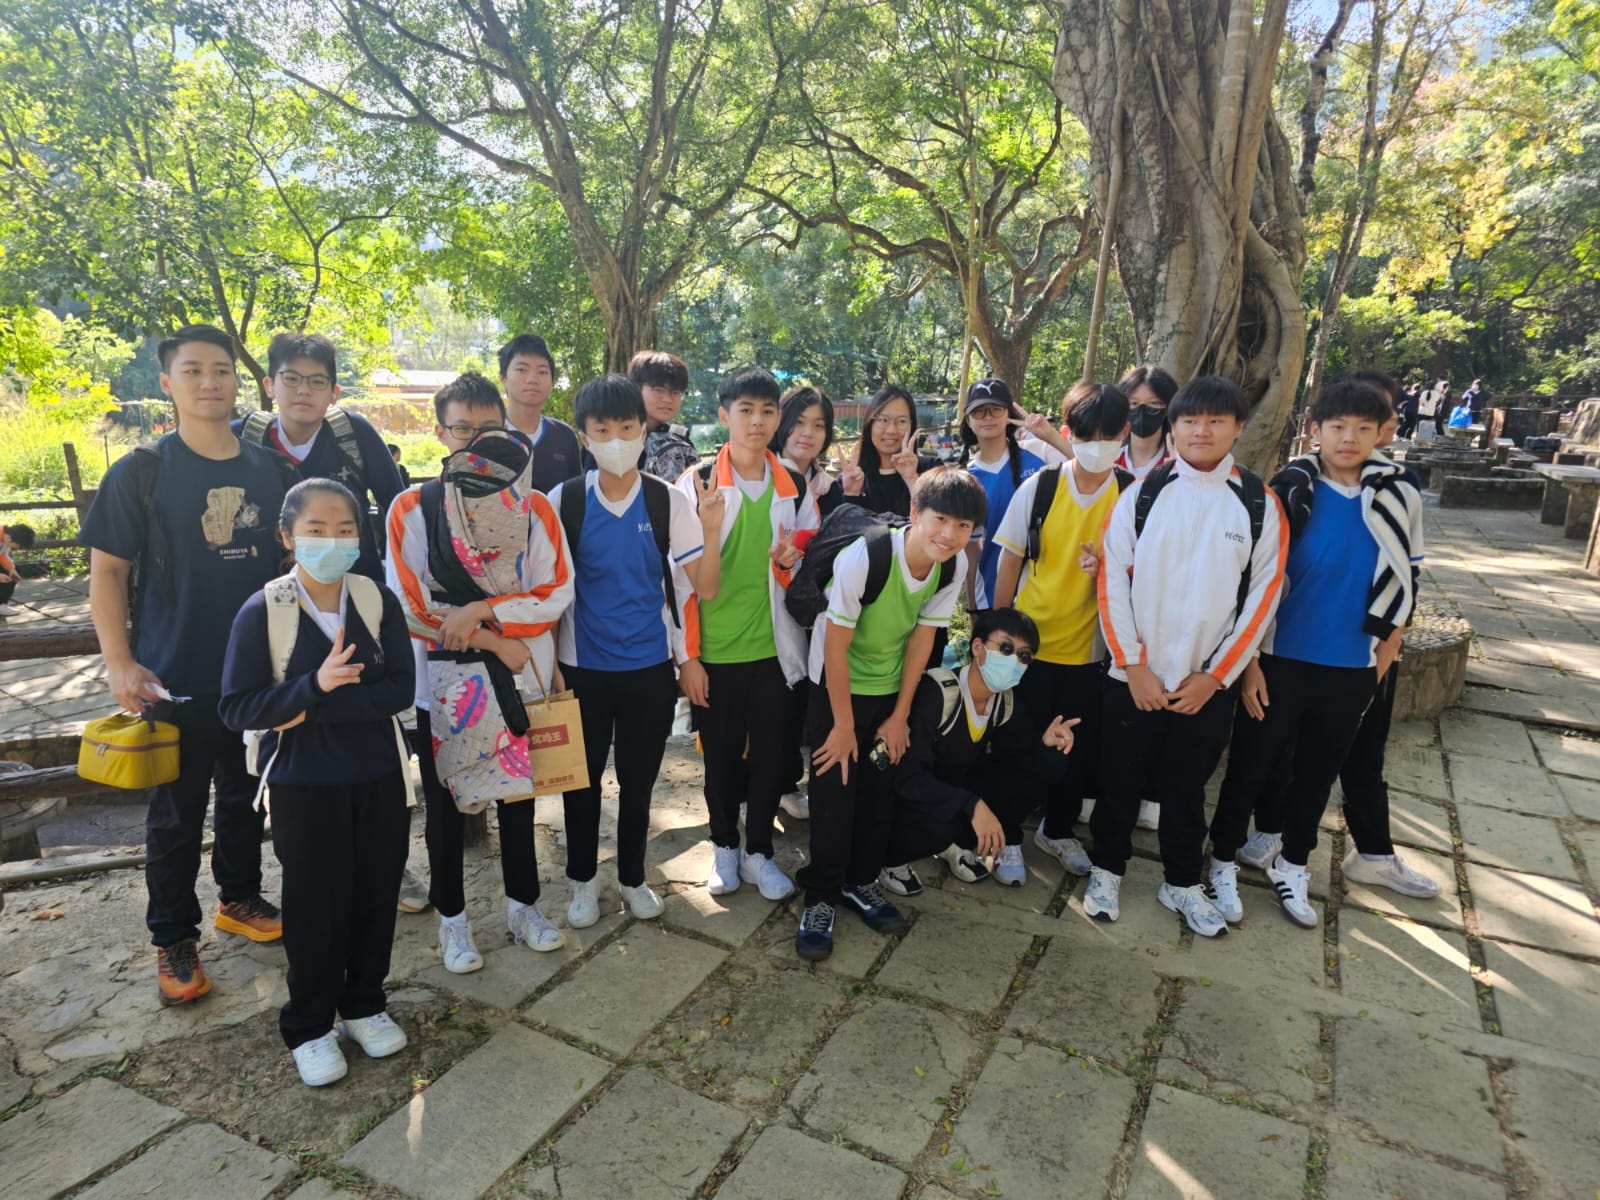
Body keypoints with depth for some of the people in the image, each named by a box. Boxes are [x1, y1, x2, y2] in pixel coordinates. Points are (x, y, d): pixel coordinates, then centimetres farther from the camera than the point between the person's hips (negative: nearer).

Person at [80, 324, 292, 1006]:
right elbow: (107, 570, -5)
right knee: (177, 813, 10)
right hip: (176, 680, -3)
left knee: (246, 796, 19)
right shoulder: (141, 472, -6)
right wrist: (119, 662, -14)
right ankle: (174, 938, 27)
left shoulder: (271, 470, 3)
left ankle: (240, 898, 39)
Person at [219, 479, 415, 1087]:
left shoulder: (379, 600, -5)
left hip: (379, 777, 2)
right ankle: (309, 1026, 31)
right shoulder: (261, 611, -11)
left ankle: (364, 1004, 35)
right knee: (314, 904, 10)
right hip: (303, 785, -2)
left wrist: (315, 710, -19)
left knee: (375, 895, 13)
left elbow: (400, 689, -10)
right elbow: (236, 707, -12)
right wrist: (314, 685, -27)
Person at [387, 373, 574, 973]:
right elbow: (412, 608, -9)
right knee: (446, 801, 13)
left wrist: (478, 612, -20)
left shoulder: (535, 507, -2)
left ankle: (523, 905, 36)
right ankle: (452, 918, 34)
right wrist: (496, 642, -13)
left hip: (522, 676, 2)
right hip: (443, 680, -1)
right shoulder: (411, 508, -6)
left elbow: (556, 596, -8)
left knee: (518, 793, 15)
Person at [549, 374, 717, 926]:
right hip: (583, 665, 0)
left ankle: (633, 877, 34)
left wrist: (711, 533, -26)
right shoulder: (564, 500, -7)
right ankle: (583, 880, 34)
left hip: (651, 665, 0)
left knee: (639, 778, 14)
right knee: (582, 777, 13)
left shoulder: (670, 501, -7)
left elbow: (705, 589, -10)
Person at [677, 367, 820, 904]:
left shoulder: (795, 488, 3)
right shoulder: (696, 484, -5)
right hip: (714, 650, -2)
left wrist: (789, 563, -13)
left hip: (773, 648, 2)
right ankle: (724, 847, 32)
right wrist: (687, 656, -12)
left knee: (770, 755, 9)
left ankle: (758, 851, 28)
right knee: (721, 756, 11)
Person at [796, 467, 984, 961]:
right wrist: (843, 724, -15)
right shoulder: (862, 558, -32)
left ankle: (861, 880, 30)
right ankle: (821, 896, 14)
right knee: (835, 789, -4)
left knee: (881, 789, 10)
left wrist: (900, 715, 0)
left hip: (890, 688, 5)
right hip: (835, 686, -4)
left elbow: (921, 638, -4)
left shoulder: (954, 568, -16)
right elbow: (835, 647, -23)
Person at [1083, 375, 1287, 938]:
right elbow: (1112, 581, -4)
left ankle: (1182, 883, 34)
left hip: (1208, 683, 1)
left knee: (1187, 786, 15)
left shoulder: (1260, 504, -1)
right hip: (1134, 676, 0)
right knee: (1120, 779, 11)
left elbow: (1263, 595, -2)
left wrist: (1214, 676, -6)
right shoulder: (1141, 494, -3)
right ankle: (1106, 870, 32)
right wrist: (1133, 665, -8)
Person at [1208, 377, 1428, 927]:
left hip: (1351, 670, 3)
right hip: (1281, 662, -3)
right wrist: (1249, 662, -10)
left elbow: (1403, 586, 9)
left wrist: (1381, 663, 7)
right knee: (1251, 767, 8)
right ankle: (1223, 863, 26)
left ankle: (1292, 866, 36)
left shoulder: (1400, 497, 0)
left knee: (1318, 773, 17)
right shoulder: (1289, 491, -10)